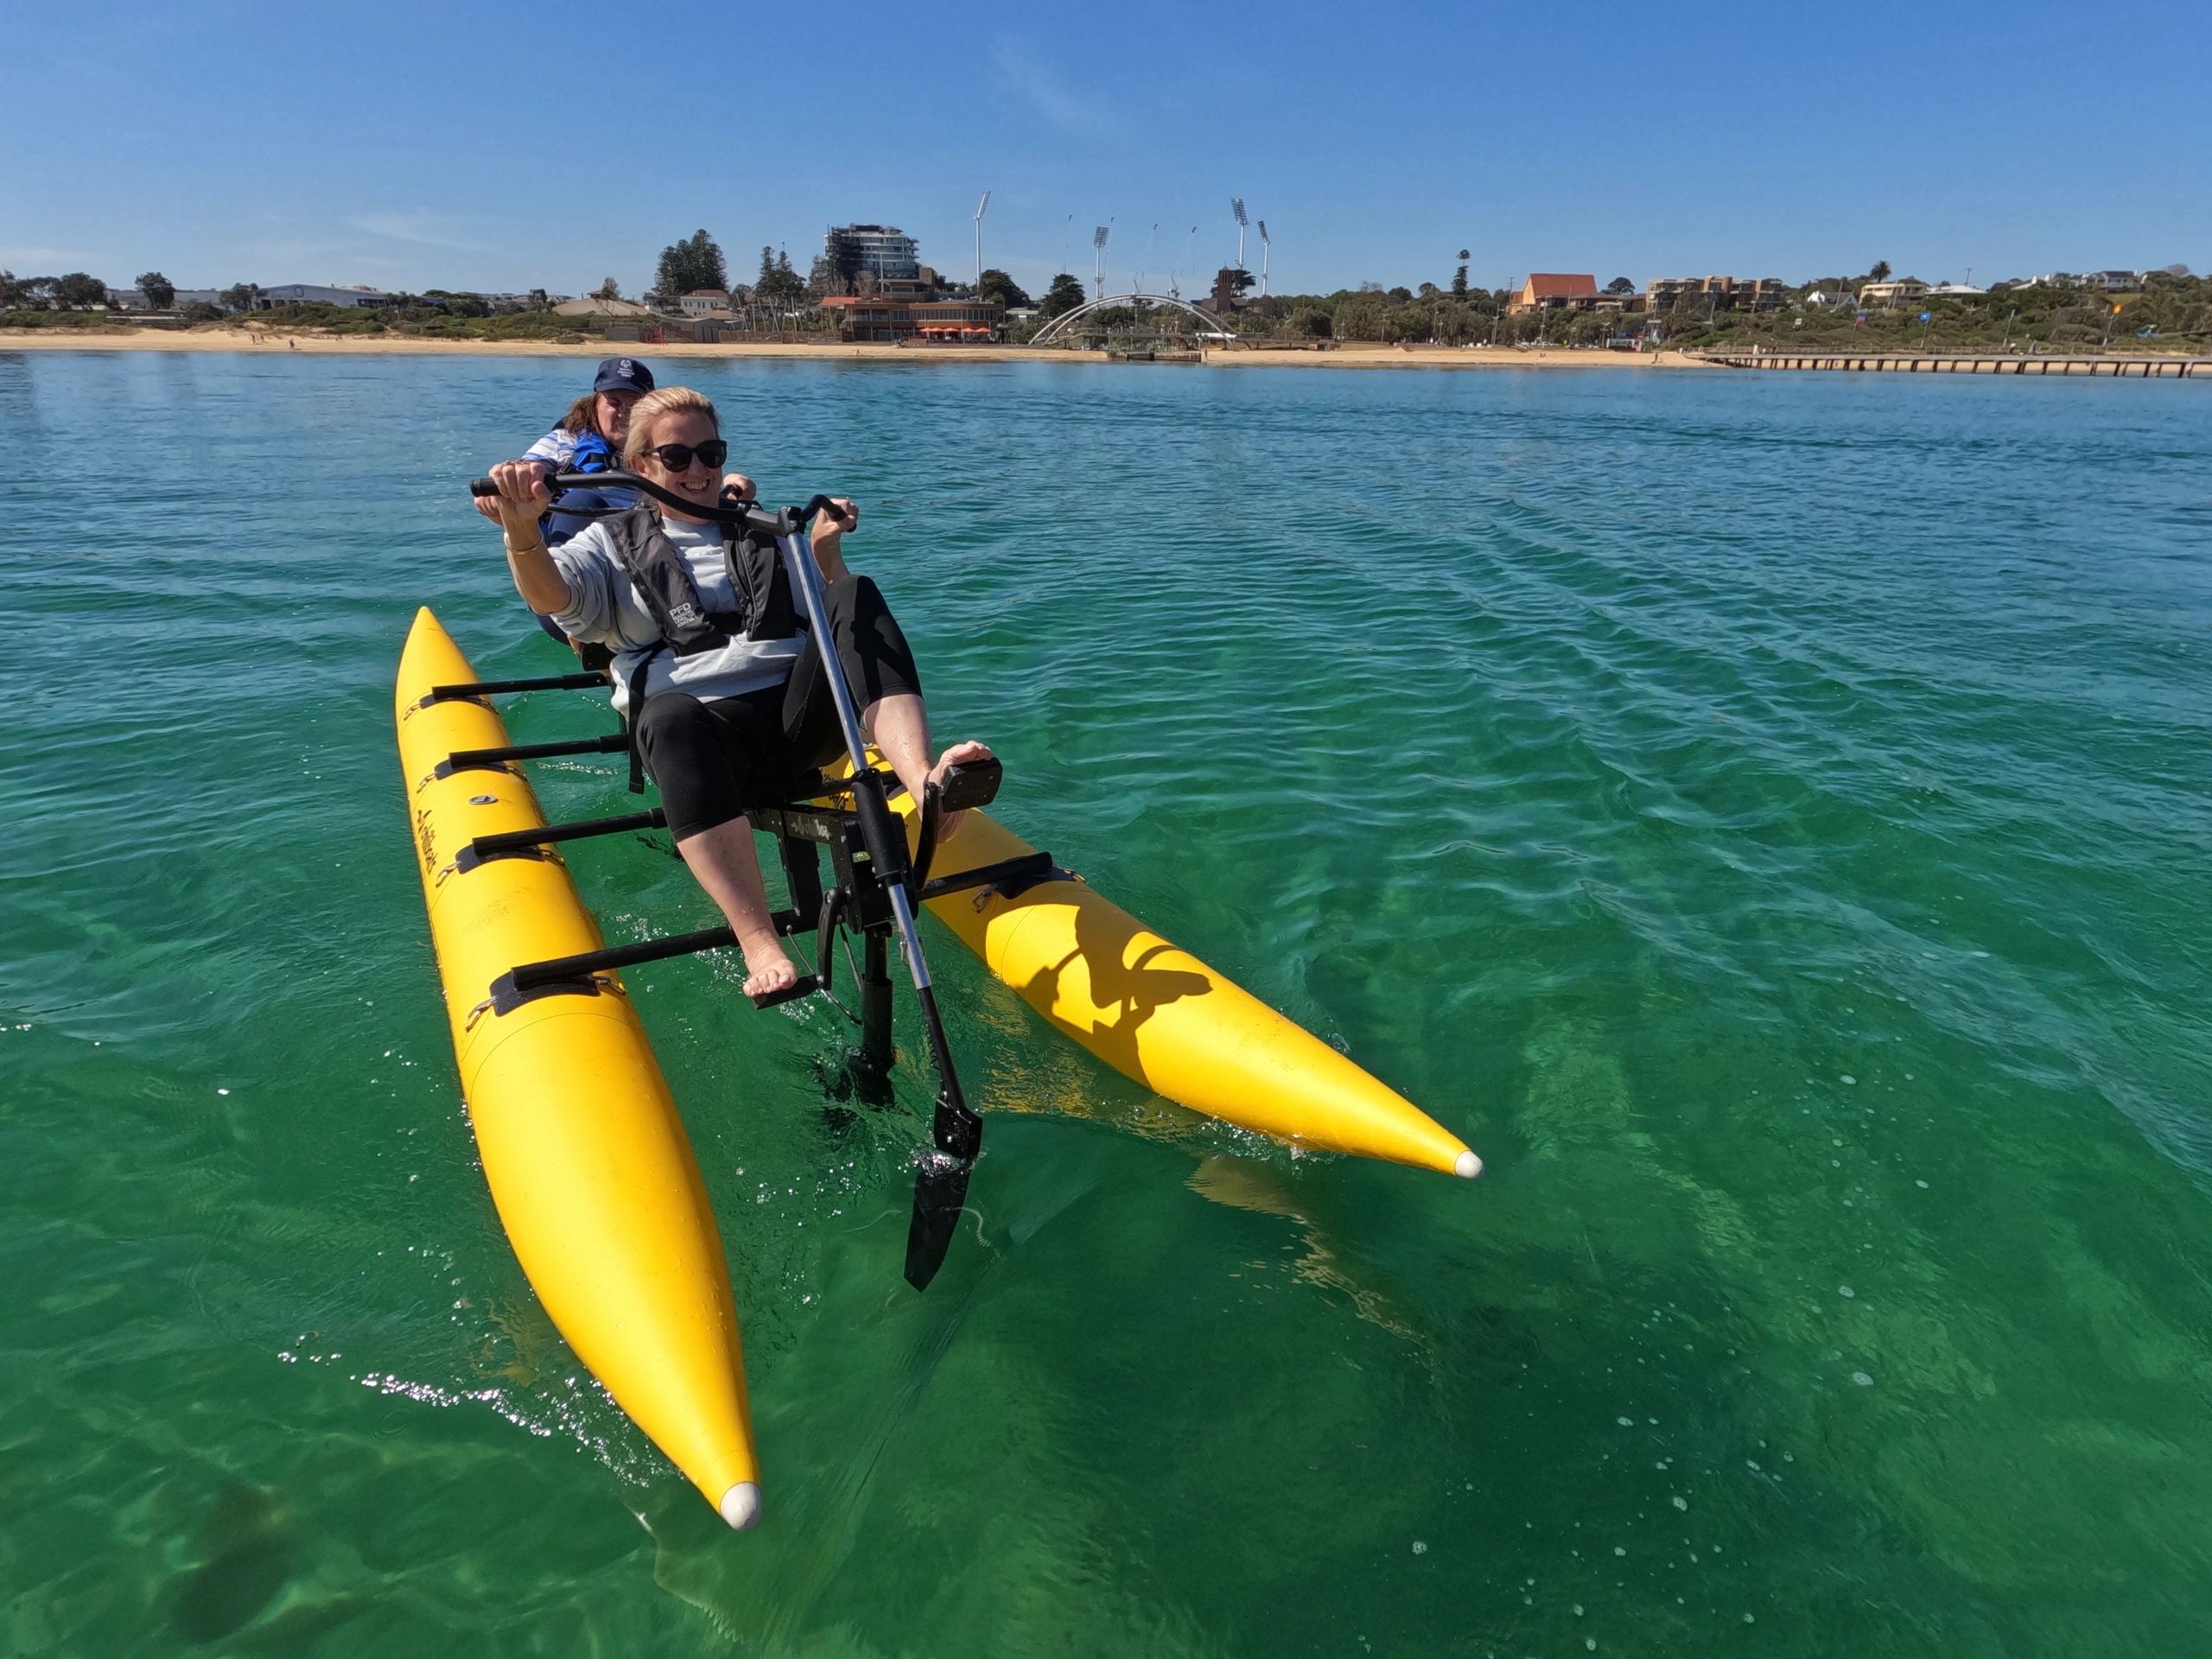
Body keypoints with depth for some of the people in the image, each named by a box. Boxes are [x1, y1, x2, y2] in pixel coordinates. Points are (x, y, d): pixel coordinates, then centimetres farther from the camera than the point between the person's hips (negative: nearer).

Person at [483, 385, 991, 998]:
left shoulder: (769, 532, 29)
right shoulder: (614, 543, 20)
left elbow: (835, 618, 24)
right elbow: (551, 597, 0)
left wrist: (826, 551, 5)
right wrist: (522, 530, -21)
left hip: (800, 713, 3)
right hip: (703, 727, -2)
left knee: (857, 597, -21)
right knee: (668, 716, -39)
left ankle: (924, 782, -43)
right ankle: (759, 943, -49)